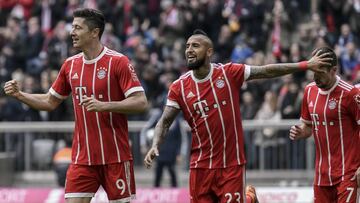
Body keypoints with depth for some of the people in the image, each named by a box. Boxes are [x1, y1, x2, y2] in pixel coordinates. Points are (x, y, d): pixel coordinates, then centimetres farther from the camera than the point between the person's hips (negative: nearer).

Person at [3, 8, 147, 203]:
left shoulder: (118, 62, -8)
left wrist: (104, 105, -25)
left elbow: (141, 102, -15)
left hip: (115, 157, -4)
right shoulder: (70, 65, 9)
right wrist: (19, 94, 7)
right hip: (82, 158, 4)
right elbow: (50, 102, 20)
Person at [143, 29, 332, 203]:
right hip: (201, 166, 2)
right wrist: (155, 146, -14)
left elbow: (267, 71, -1)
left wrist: (305, 65, -5)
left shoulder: (229, 73, -3)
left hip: (231, 164, -2)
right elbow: (165, 121, 4)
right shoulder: (179, 87, 1)